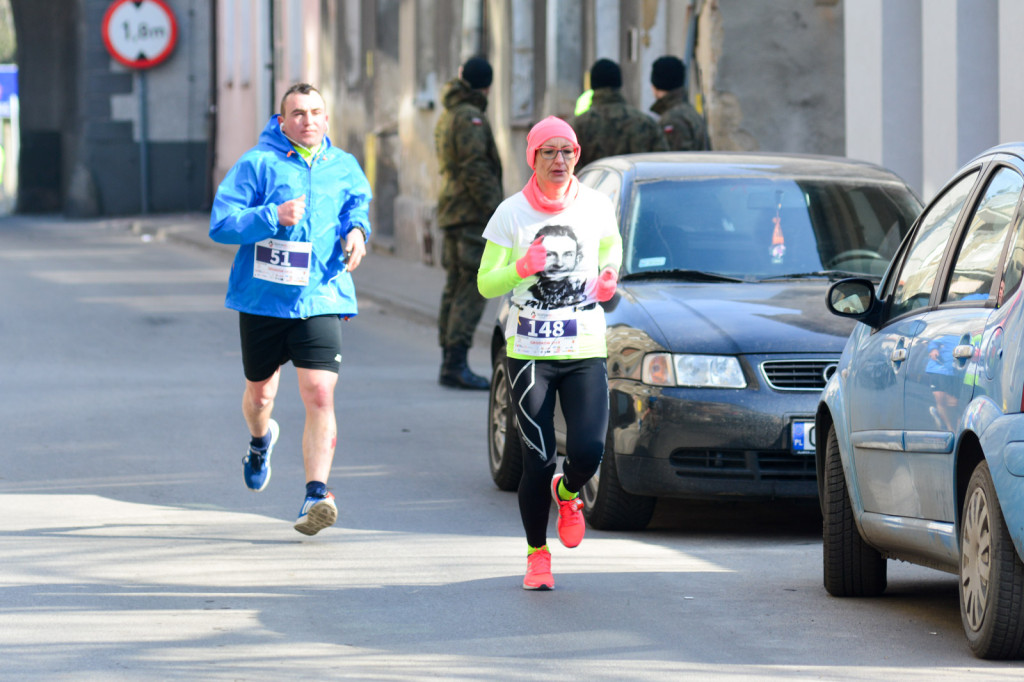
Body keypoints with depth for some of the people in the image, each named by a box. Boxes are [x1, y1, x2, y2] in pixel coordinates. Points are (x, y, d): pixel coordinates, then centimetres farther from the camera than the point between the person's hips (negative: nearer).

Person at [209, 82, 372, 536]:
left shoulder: (344, 168, 5)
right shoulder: (258, 164, -7)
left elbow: (357, 204, 26)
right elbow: (220, 223, -11)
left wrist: (356, 230, 3)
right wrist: (273, 217, -23)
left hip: (320, 298, 1)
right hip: (263, 297, -1)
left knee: (319, 394, -16)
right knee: (260, 392, 17)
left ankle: (316, 494, -18)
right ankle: (260, 440, 53)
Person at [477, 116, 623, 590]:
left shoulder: (596, 207, 2)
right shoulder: (512, 213, -2)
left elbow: (612, 249, 20)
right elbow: (486, 284, -1)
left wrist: (609, 280, -2)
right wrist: (522, 268, -20)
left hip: (586, 351, 1)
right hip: (528, 352, -1)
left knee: (588, 451, -13)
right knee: (538, 459, -4)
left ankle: (568, 493, 25)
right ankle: (537, 555, 16)